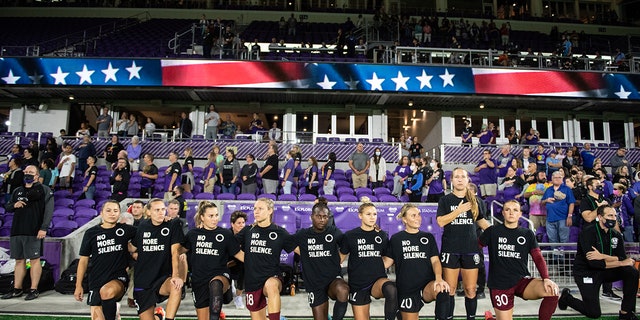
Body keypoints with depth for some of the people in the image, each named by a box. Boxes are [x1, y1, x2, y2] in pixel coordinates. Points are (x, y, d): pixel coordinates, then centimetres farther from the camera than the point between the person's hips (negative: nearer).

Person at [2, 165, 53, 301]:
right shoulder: (17, 191, 18)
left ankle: (34, 290, 2)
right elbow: (7, 207, 23)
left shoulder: (44, 190, -1)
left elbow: (49, 210, -9)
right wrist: (14, 205, -1)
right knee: (19, 260, 12)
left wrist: (44, 228, -18)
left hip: (33, 232, -6)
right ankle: (17, 289, 20)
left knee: (35, 259, -3)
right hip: (16, 231, 6)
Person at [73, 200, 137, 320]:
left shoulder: (125, 230, 1)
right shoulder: (91, 233, 4)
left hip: (119, 278, -2)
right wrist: (78, 285, 7)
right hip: (96, 280, 2)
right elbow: (83, 260, 9)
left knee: (107, 292, -33)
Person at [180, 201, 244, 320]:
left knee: (215, 284, -39)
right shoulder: (193, 234, 3)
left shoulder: (226, 234, -2)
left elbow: (239, 254, 2)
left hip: (220, 275, -3)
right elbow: (180, 250, 17)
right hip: (199, 280, 3)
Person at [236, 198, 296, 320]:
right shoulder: (248, 230, 4)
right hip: (252, 281, 3)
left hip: (272, 277, -3)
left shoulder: (279, 232, -1)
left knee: (271, 285, -38)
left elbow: (298, 249, 0)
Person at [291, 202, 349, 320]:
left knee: (343, 290, -35)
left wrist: (338, 260, 5)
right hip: (314, 284, 2)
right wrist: (307, 256, 6)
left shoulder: (335, 232, -3)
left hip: (334, 279, -1)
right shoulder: (302, 235, -3)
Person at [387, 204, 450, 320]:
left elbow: (435, 260, 2)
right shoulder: (396, 239, 7)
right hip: (406, 290, 0)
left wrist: (438, 278, -16)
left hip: (428, 285, 0)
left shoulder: (428, 237, 11)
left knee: (442, 288, -33)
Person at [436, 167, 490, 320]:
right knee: (450, 289, 1)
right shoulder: (445, 200, 3)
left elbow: (481, 221, 21)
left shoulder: (474, 200, 11)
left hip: (470, 249, 2)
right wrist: (459, 210, -12)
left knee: (471, 290, 5)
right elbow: (441, 222, -10)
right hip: (450, 249, -2)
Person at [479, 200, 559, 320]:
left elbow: (538, 258, 2)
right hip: (500, 285, -2)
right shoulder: (492, 231, 1)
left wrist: (546, 278, -14)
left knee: (552, 291, -25)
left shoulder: (528, 234, 8)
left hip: (522, 280, 2)